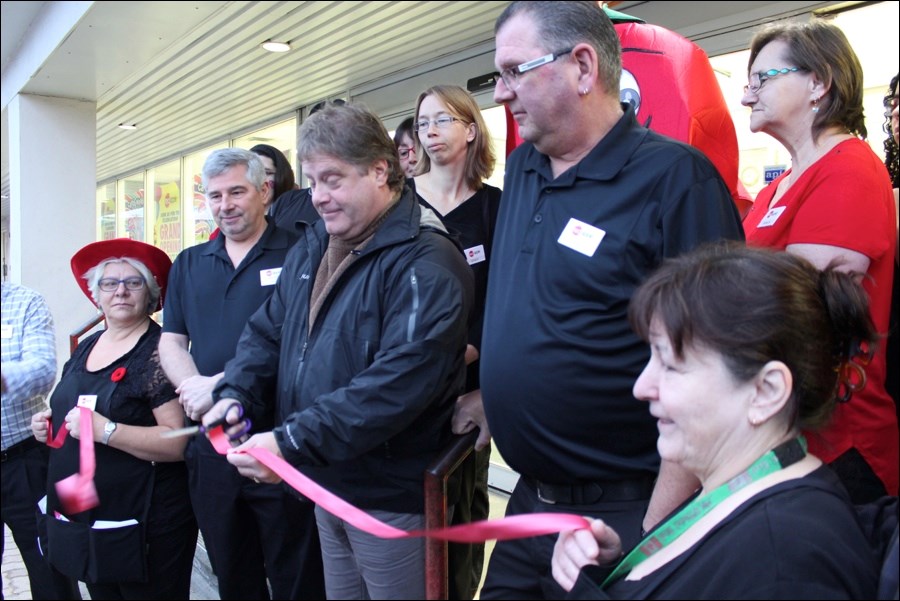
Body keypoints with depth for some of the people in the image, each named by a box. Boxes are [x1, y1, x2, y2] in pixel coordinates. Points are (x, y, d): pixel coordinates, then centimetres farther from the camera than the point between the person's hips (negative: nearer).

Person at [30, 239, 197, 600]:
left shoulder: (159, 352, -15)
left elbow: (179, 442, -22)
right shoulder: (86, 348, 9)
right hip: (81, 521, 8)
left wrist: (105, 431, -26)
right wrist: (49, 426, 5)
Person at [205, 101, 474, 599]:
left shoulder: (426, 263, -21)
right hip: (326, 485, 8)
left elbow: (400, 381, -30)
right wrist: (236, 395, -7)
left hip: (393, 498, -8)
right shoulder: (310, 248, 9)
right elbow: (268, 331, 13)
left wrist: (291, 444, -30)